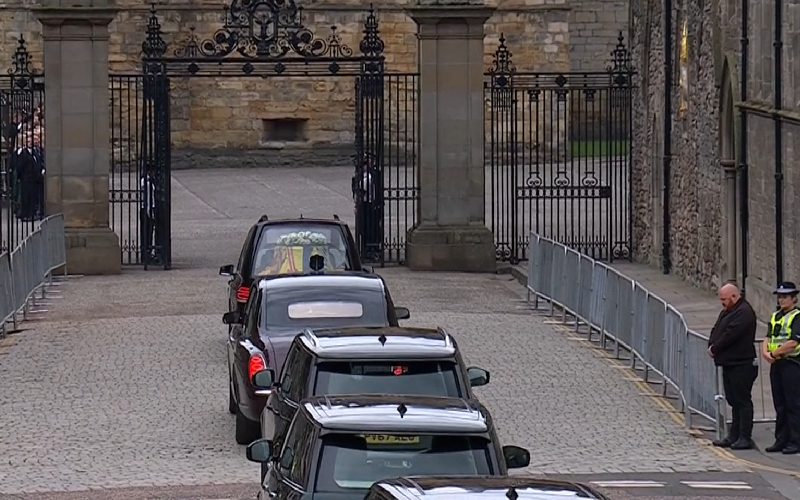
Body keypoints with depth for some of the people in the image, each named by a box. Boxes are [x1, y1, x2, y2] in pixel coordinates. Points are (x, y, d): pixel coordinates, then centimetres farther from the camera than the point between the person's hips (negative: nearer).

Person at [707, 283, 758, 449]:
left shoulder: (744, 312, -15)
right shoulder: (726, 312, 18)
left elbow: (730, 334, -22)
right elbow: (716, 331, 18)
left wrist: (715, 348, -12)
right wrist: (712, 345, -1)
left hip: (741, 365, -10)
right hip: (729, 363, 10)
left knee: (742, 401, -6)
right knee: (733, 400, 14)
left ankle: (745, 438, -4)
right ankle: (733, 436, 19)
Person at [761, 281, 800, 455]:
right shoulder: (776, 316, 17)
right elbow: (768, 338, 13)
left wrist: (774, 354, -11)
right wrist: (766, 352, -7)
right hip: (776, 365, 8)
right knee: (780, 405, 11)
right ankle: (781, 440, 16)